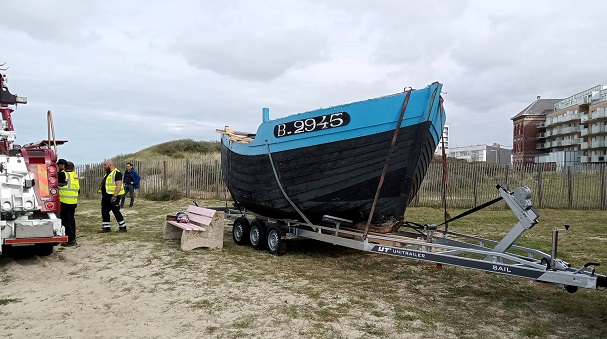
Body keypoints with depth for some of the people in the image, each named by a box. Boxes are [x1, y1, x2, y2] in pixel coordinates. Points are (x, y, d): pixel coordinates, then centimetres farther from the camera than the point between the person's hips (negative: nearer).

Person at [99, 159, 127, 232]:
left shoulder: (117, 173, -14)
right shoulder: (107, 173, 17)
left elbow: (119, 185, -22)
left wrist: (115, 196, -28)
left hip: (113, 196, -10)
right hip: (106, 196, 10)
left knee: (116, 212, -4)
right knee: (104, 212, 11)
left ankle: (123, 227, 5)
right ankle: (106, 227, 19)